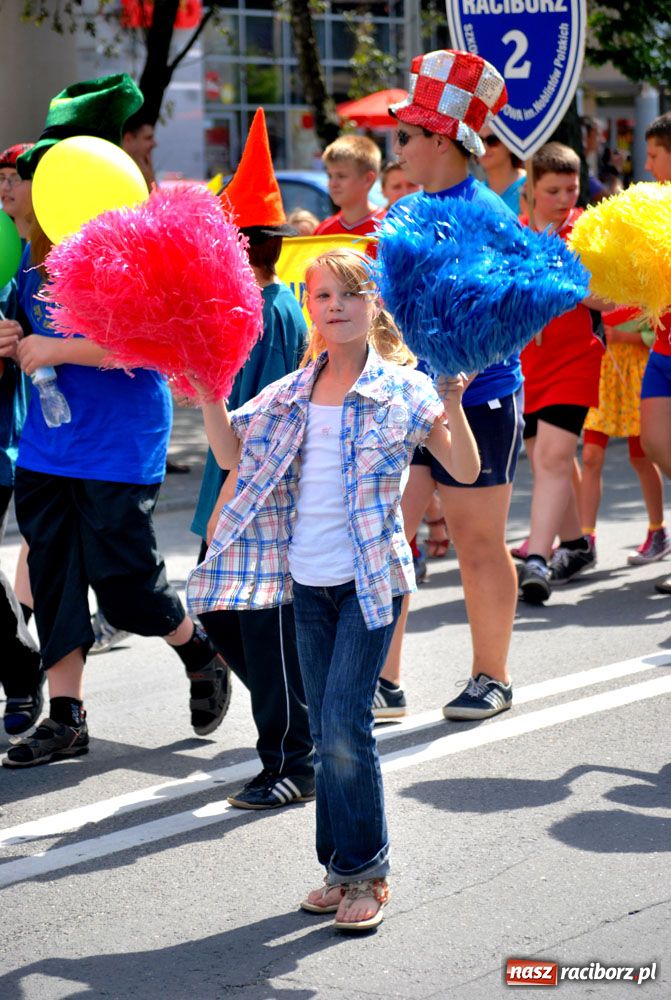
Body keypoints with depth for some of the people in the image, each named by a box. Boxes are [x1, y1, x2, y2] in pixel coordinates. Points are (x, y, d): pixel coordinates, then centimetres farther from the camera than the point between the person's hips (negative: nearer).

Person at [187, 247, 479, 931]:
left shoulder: (402, 389, -6)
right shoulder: (291, 394, 7)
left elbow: (466, 470, -12)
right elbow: (231, 453, 12)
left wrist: (451, 402, -26)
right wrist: (207, 392, 0)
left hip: (370, 580, -5)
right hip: (308, 582, 5)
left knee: (345, 724, -11)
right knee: (325, 728, 10)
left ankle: (365, 870, 3)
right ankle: (343, 868, 21)